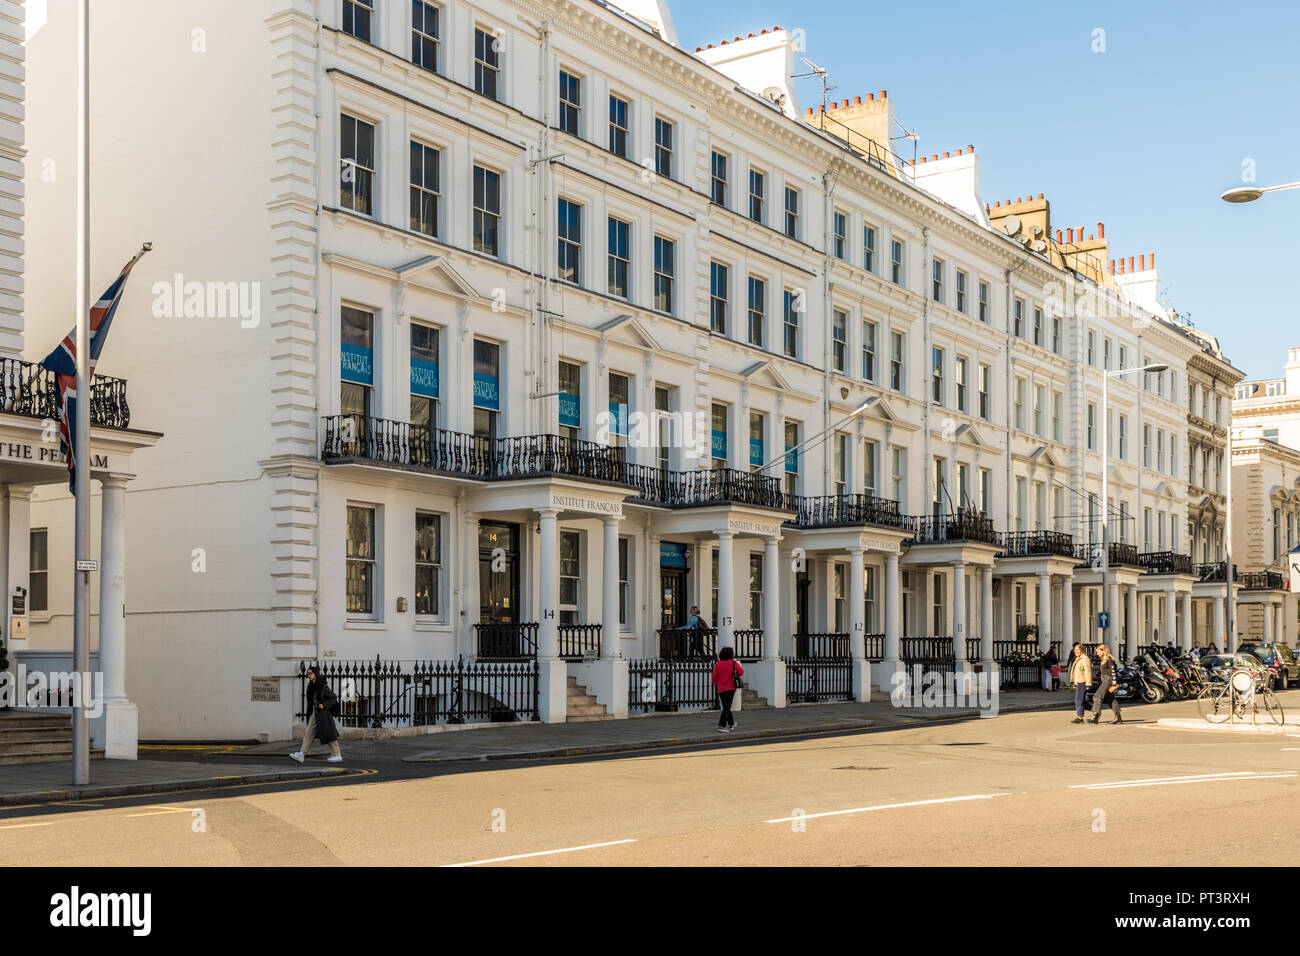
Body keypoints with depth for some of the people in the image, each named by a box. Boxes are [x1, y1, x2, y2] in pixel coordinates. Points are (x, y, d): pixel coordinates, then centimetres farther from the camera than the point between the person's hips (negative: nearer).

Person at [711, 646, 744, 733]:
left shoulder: (717, 664, 2)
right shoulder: (733, 663, -5)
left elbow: (714, 677, 0)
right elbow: (741, 673, -6)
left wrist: (716, 684, 19)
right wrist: (739, 665, 10)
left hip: (721, 689, 4)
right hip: (730, 688, -4)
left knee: (726, 707, 17)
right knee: (727, 707, -6)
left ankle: (731, 724, 30)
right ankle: (721, 726, -16)